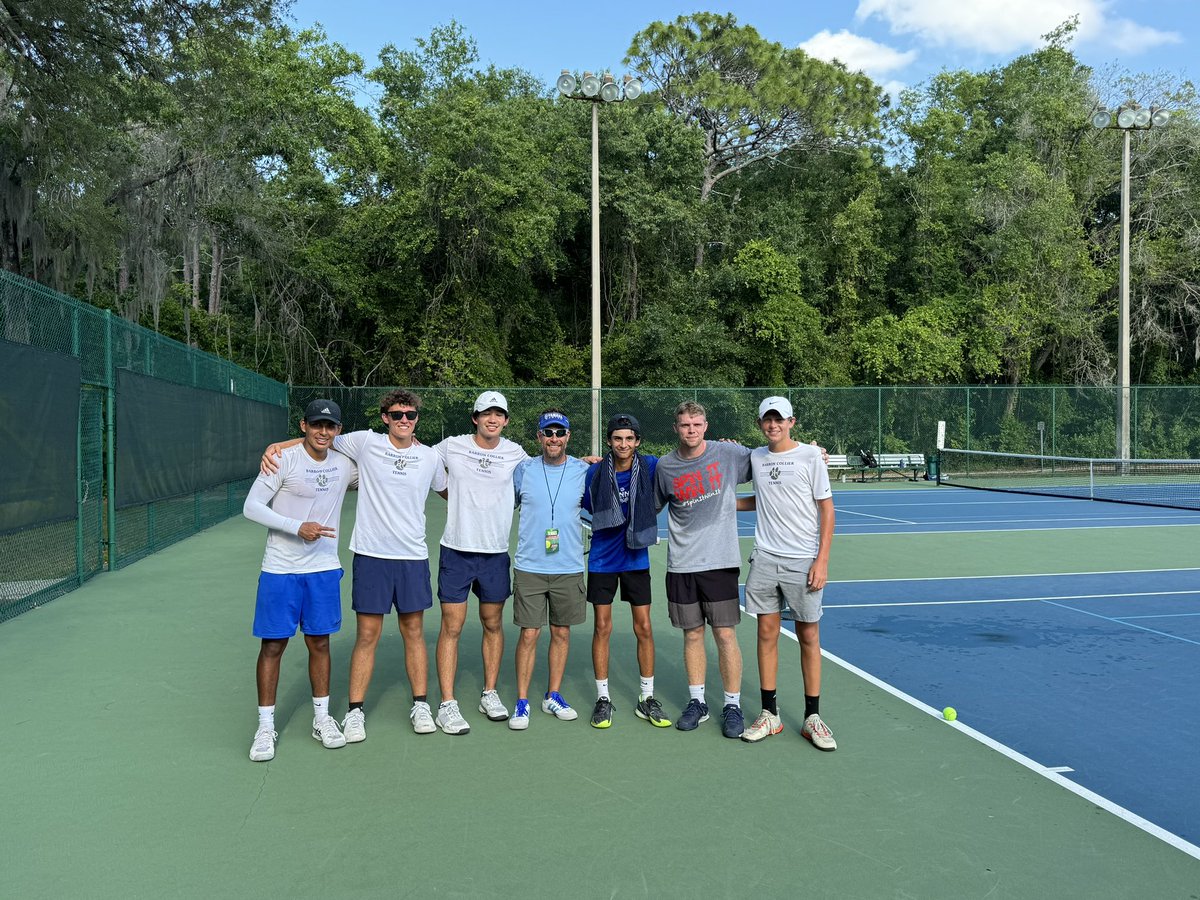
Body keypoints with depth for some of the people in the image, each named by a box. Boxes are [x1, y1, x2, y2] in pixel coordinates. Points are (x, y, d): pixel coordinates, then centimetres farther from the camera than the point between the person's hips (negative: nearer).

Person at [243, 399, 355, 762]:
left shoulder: (344, 464, 3)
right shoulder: (283, 459, -10)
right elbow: (251, 507, -11)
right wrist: (297, 527, -21)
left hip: (324, 569, 4)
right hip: (280, 570, -3)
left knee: (319, 642, 11)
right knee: (273, 645, 3)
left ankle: (322, 718, 25)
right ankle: (265, 727, 15)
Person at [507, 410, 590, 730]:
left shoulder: (584, 471, 1)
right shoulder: (523, 470, 0)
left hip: (569, 568, 1)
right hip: (529, 568, -1)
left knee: (561, 632, 10)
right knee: (529, 634, -1)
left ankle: (553, 696, 26)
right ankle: (522, 701, 12)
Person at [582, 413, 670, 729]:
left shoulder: (650, 466, -7)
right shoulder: (595, 472, -7)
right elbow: (587, 507, 8)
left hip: (636, 558, 1)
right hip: (602, 561, 0)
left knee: (644, 628, 4)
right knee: (602, 627, 4)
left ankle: (647, 698, 18)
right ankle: (603, 699, 17)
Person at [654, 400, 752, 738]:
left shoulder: (729, 453, -3)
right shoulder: (665, 466, 4)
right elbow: (654, 505, 19)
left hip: (720, 561, -2)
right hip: (681, 565, 2)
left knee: (725, 635, 0)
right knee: (692, 635, 10)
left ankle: (732, 706, 14)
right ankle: (696, 702, 24)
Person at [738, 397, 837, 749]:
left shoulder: (810, 455, -4)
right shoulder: (755, 457, 9)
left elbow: (826, 508, -4)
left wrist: (822, 559, -10)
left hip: (803, 561, -4)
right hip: (765, 559, 4)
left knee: (809, 636, 3)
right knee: (767, 633, 6)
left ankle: (812, 717, 14)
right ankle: (769, 714, 16)